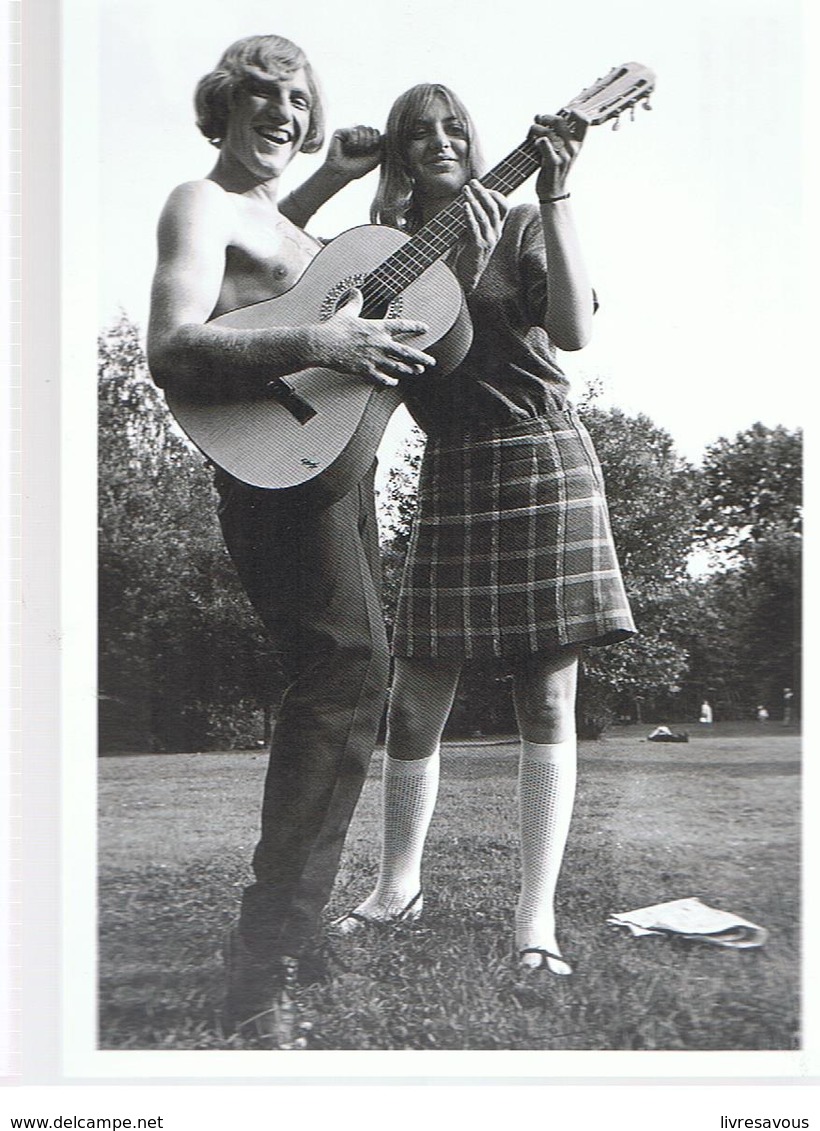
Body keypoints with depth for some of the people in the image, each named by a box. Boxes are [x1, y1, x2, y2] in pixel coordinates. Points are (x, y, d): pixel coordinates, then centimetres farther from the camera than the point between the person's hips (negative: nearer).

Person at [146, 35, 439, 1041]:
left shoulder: (267, 211, 21)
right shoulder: (201, 204, -6)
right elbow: (172, 352, -21)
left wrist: (332, 177, 35)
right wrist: (315, 343, -31)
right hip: (282, 465, -10)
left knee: (346, 676, 12)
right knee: (347, 669, -19)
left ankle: (289, 937, 23)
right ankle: (262, 975, -14)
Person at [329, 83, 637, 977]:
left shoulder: (519, 226, 3)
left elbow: (572, 330, -13)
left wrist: (554, 197, -16)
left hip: (541, 461, -3)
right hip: (450, 475, 3)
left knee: (547, 700, -3)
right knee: (414, 699, 3)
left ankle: (536, 915, 3)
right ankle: (398, 886, 21)